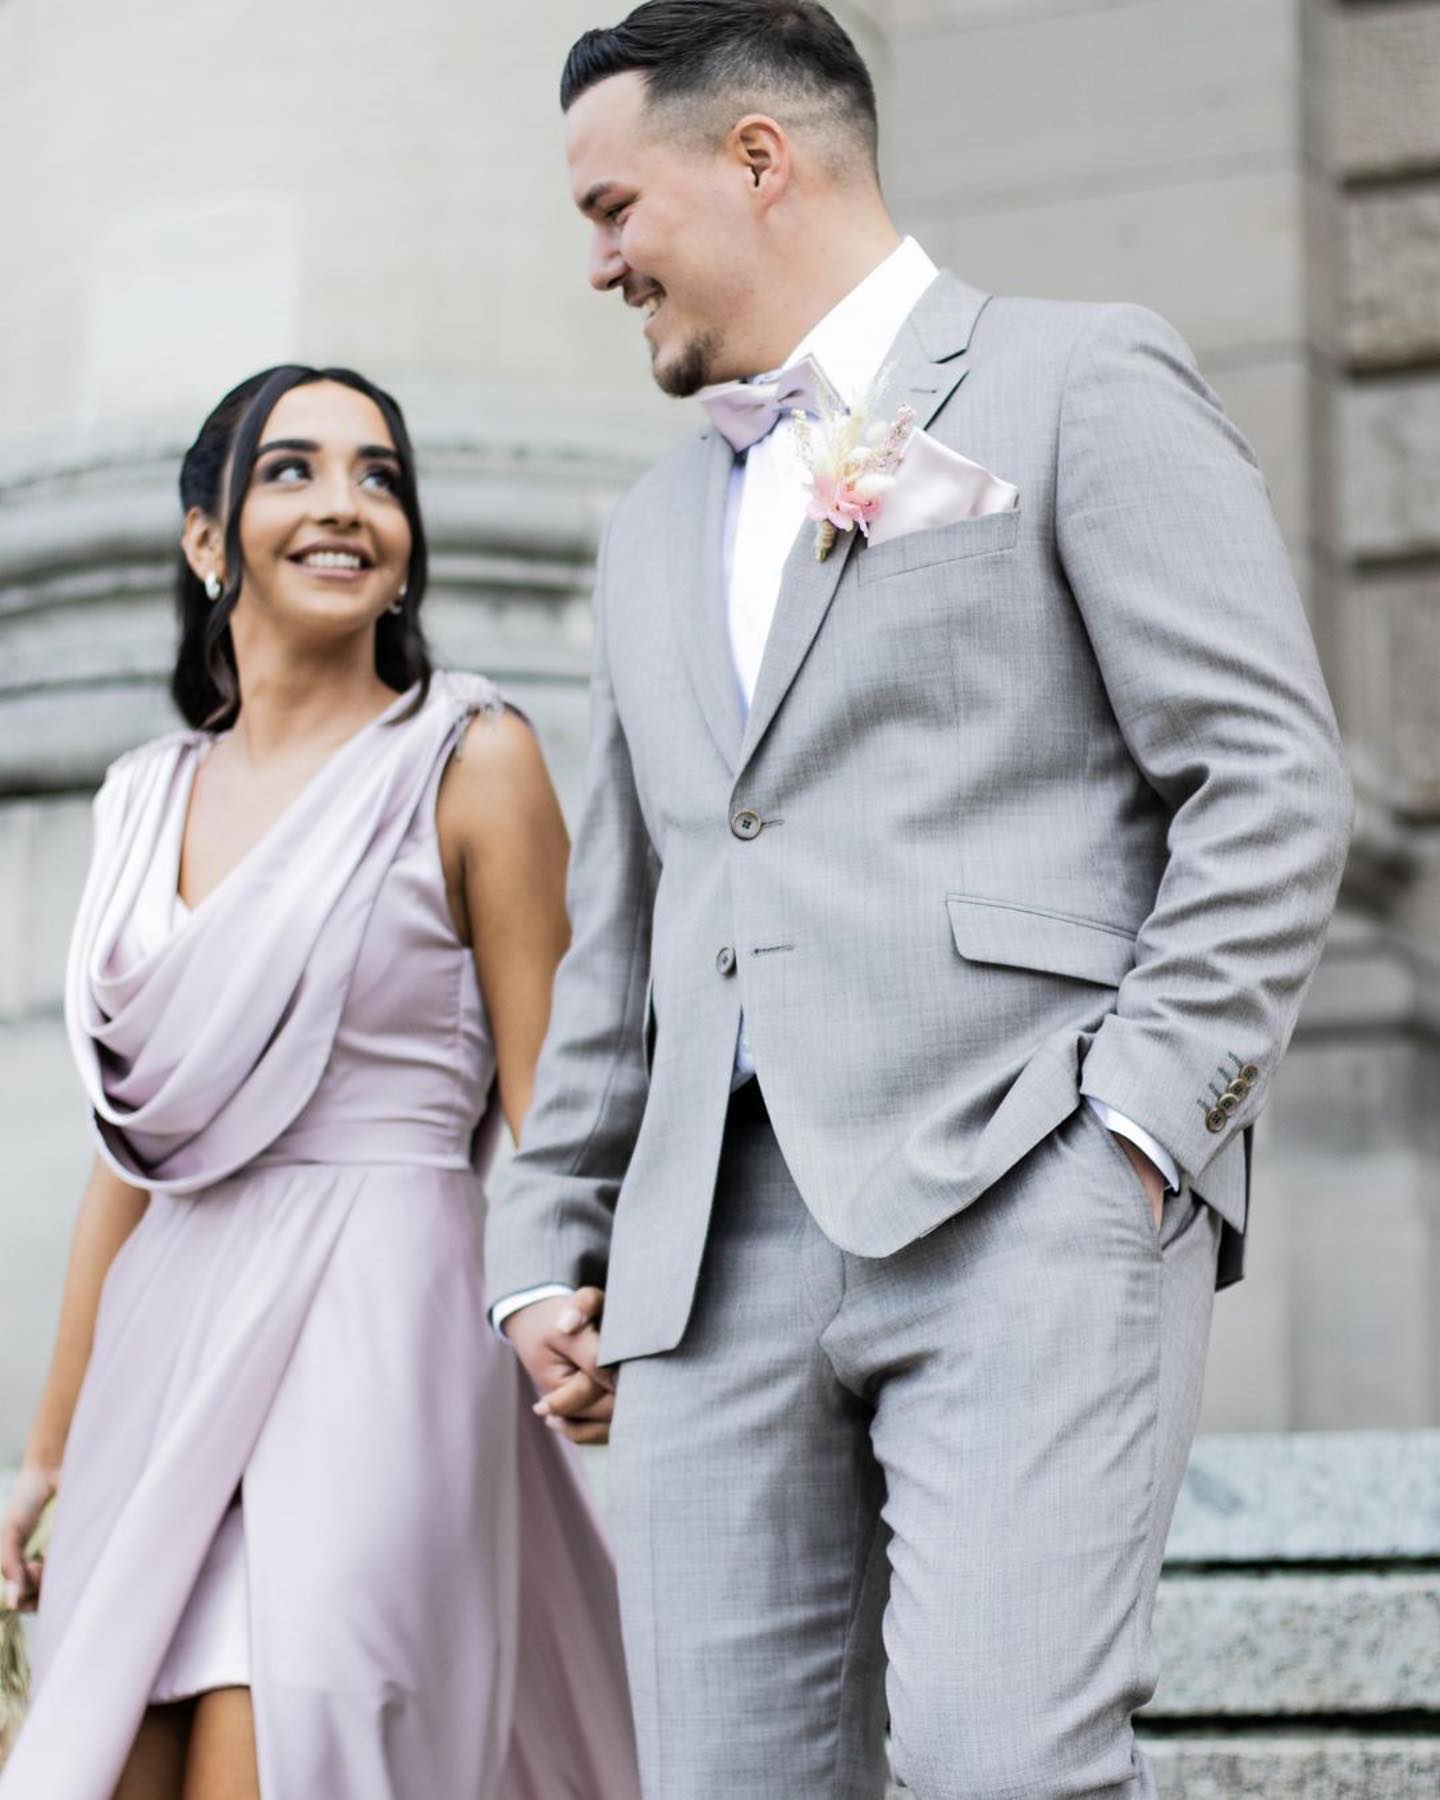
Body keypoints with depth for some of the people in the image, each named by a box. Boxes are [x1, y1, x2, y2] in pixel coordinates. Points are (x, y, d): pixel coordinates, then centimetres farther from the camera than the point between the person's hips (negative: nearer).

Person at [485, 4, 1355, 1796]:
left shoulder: (1084, 388, 6)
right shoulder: (657, 525, 28)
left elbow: (1271, 784, -3)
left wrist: (1137, 1119, -13)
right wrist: (551, 1241, 19)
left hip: (1028, 1195, -6)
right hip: (720, 1245, 6)